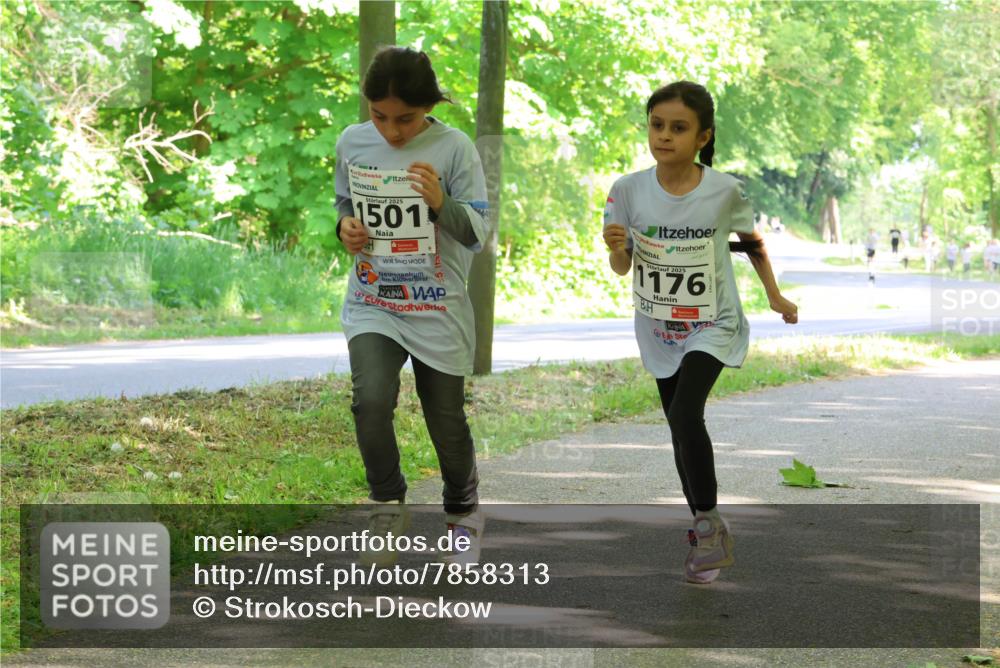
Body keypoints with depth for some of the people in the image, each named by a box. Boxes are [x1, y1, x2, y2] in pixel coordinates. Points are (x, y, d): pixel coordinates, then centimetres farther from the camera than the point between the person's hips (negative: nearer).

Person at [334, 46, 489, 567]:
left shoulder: (453, 149, -11)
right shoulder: (353, 143, -1)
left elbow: (478, 233, -9)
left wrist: (441, 204, -27)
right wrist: (344, 226, -7)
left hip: (437, 309, -2)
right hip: (372, 304, 2)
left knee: (447, 422, 9)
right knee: (371, 400, -21)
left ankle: (463, 514, 36)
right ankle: (388, 507, 1)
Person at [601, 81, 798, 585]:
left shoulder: (724, 191, -15)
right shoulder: (629, 190, -11)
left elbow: (751, 240, 6)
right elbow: (622, 269, -2)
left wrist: (775, 296, 10)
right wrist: (616, 248, -24)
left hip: (712, 326, -3)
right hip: (659, 330, 4)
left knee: (685, 413, -25)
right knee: (680, 429, 12)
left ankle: (708, 522, -8)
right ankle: (708, 534, 30)